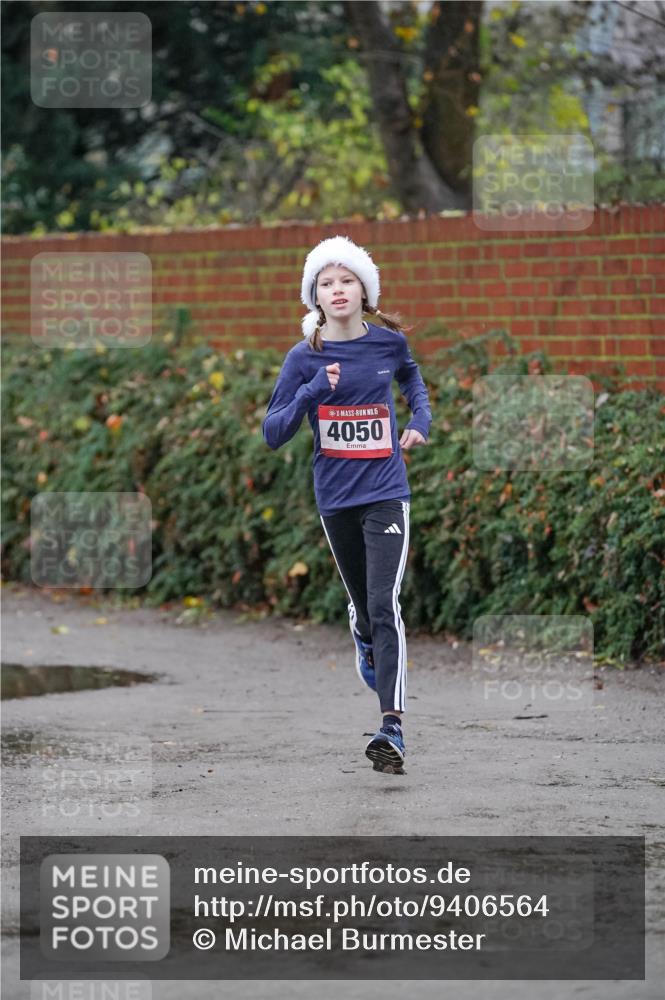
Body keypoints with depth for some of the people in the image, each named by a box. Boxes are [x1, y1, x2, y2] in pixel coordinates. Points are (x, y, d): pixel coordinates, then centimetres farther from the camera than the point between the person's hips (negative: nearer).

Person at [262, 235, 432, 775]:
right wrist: (311, 394, -21)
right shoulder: (304, 357, -5)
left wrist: (422, 417, 9)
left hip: (386, 493, -1)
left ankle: (393, 729, -22)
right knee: (361, 603, 17)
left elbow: (410, 373, 24)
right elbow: (273, 434, -6)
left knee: (384, 604, -16)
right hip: (336, 499, 1)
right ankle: (367, 648, 54)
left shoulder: (388, 341, -1)